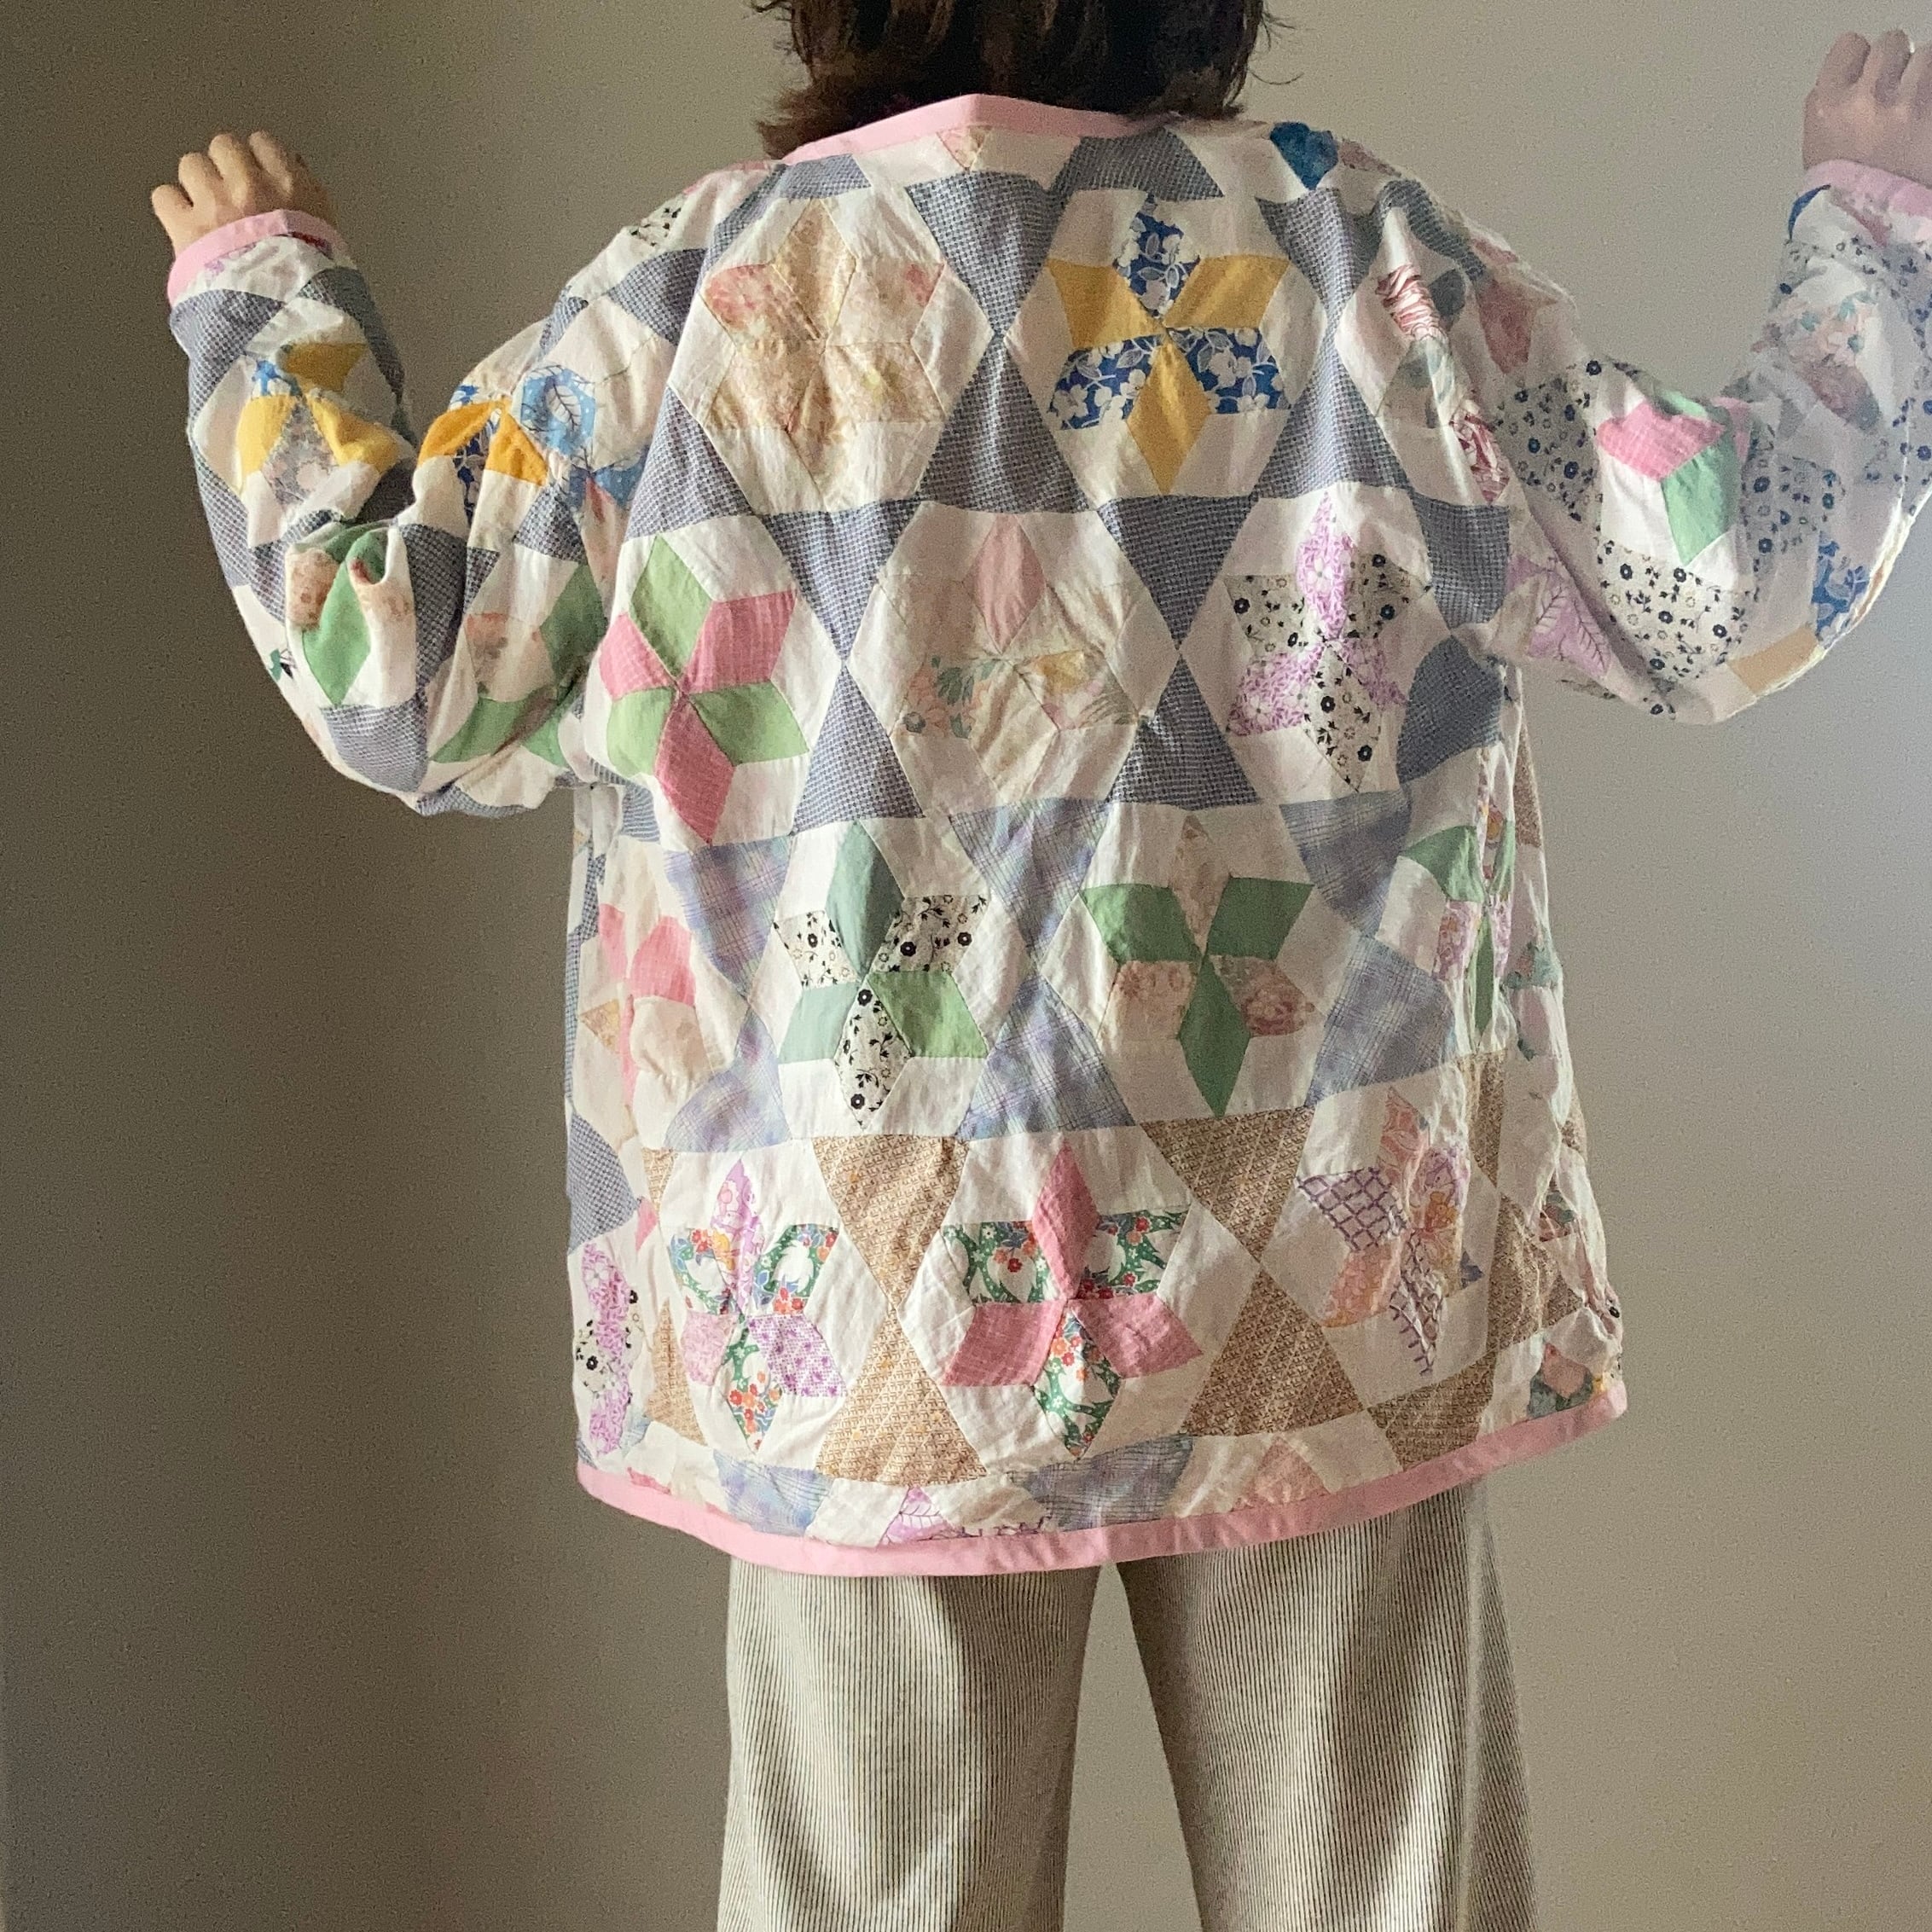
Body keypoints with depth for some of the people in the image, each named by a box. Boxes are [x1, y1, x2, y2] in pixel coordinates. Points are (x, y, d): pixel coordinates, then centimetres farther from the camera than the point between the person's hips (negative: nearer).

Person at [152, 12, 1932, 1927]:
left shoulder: (694, 286, -1)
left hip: (859, 1326, 0)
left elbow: (405, 674, 0)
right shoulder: (1362, 244, 0)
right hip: (1336, 1290, 1)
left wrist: (262, 298, 16)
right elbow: (1720, 592, 2)